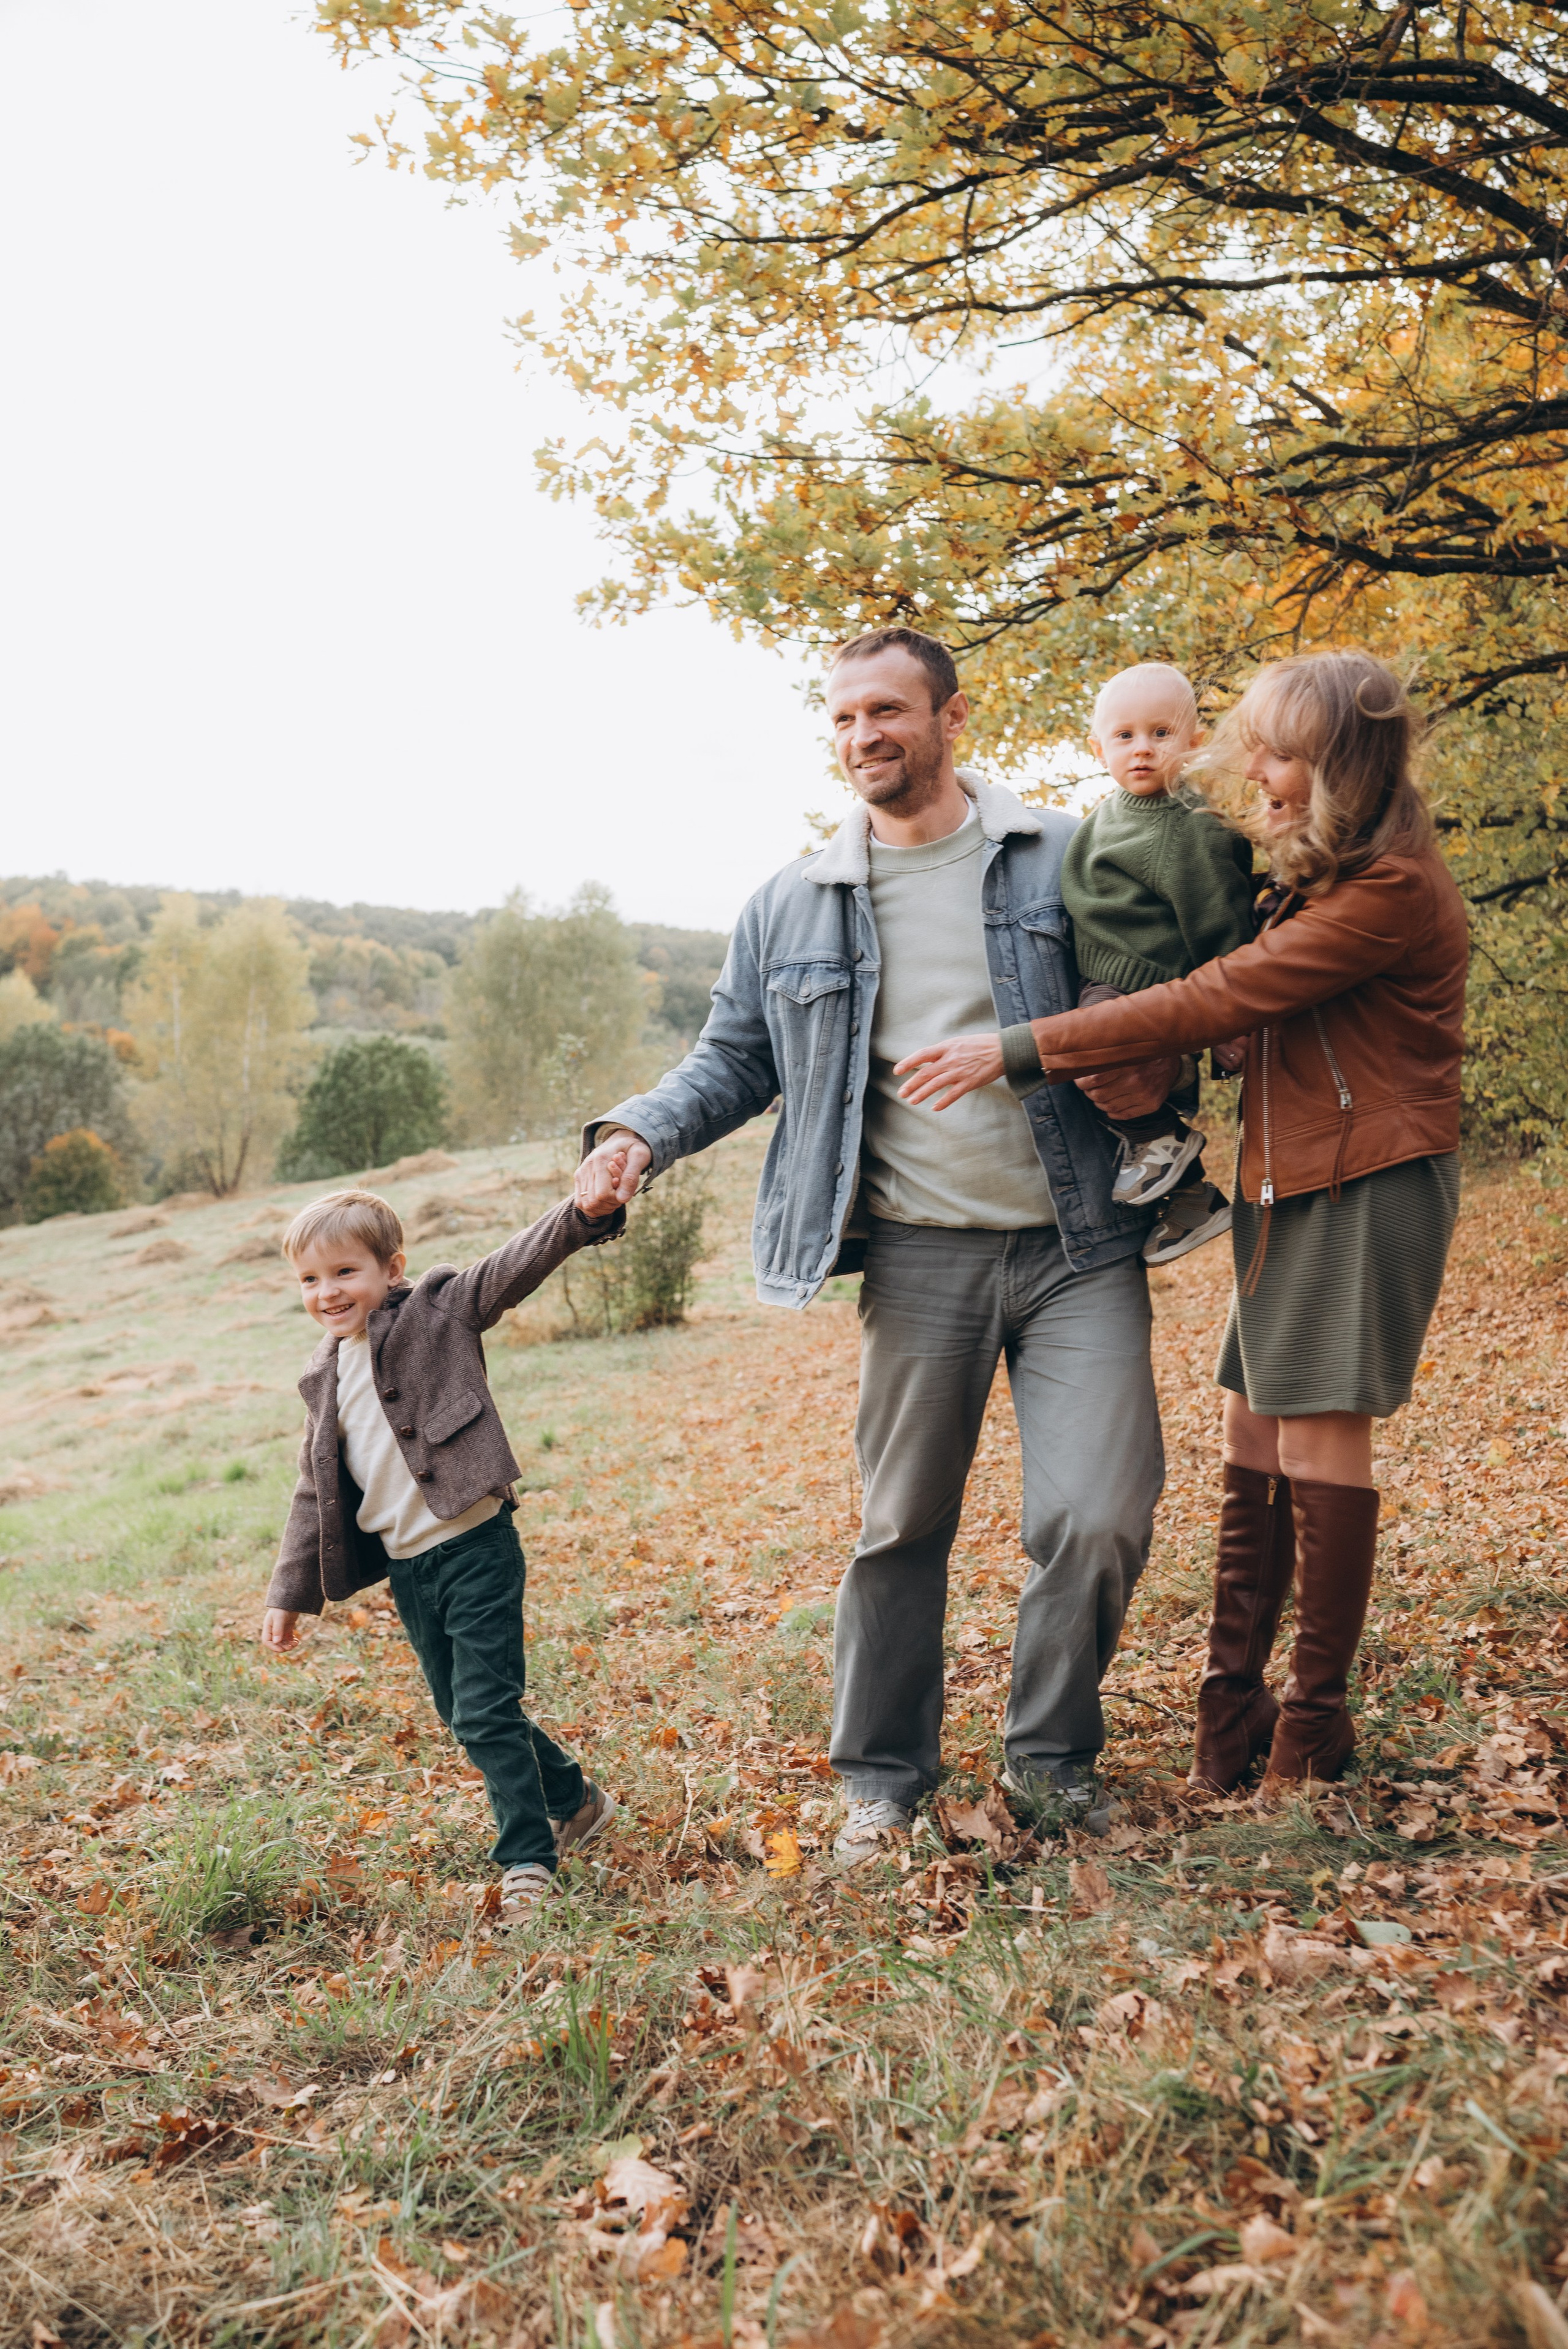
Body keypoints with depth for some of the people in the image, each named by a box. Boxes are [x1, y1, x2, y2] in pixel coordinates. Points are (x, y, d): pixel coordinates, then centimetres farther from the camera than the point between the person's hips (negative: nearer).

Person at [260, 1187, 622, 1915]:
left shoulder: (437, 1311, -6)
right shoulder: (327, 1378, 12)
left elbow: (516, 1264, -22)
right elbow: (315, 1495, 18)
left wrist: (585, 1212, -40)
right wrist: (291, 1594, 18)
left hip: (474, 1547, -7)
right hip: (406, 1568, 7)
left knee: (485, 1711, -8)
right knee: (462, 1712, 16)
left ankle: (528, 1860, 7)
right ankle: (574, 1801, 36)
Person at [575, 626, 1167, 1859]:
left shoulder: (1063, 858, 4)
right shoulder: (793, 905, 10)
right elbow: (735, 1060, 17)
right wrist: (640, 1132, -1)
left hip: (1080, 1246, -1)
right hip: (921, 1257, 1)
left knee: (1099, 1514, -6)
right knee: (902, 1526, 9)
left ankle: (1053, 1758, 20)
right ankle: (882, 1776, 28)